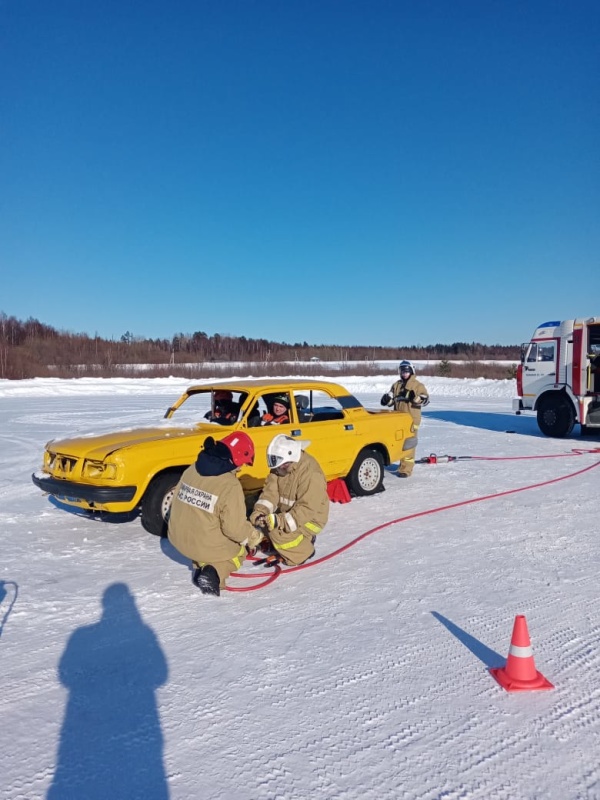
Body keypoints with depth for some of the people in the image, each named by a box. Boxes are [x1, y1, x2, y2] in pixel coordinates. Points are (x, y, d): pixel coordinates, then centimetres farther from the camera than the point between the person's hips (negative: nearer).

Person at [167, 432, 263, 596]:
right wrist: (254, 537, -1)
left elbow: (177, 502, 8)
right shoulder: (230, 485, -24)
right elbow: (235, 527, -21)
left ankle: (200, 564, 16)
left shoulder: (191, 470, -4)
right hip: (206, 546, -7)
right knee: (240, 549, 23)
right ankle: (213, 573, -2)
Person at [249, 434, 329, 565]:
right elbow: (270, 491, -7)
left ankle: (302, 551, 0)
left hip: (310, 518, -8)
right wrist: (260, 511, -25)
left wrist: (281, 521, -38)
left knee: (279, 532, -26)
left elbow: (307, 508, -31)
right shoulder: (279, 468, -5)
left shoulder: (311, 474, -29)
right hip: (286, 513, 8)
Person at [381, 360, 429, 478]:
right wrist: (386, 398, -7)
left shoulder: (417, 385, -2)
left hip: (411, 419, -6)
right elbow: (390, 399, 15)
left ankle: (406, 469, -3)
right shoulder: (396, 385, 14)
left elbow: (425, 399, -9)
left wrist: (415, 398, -25)